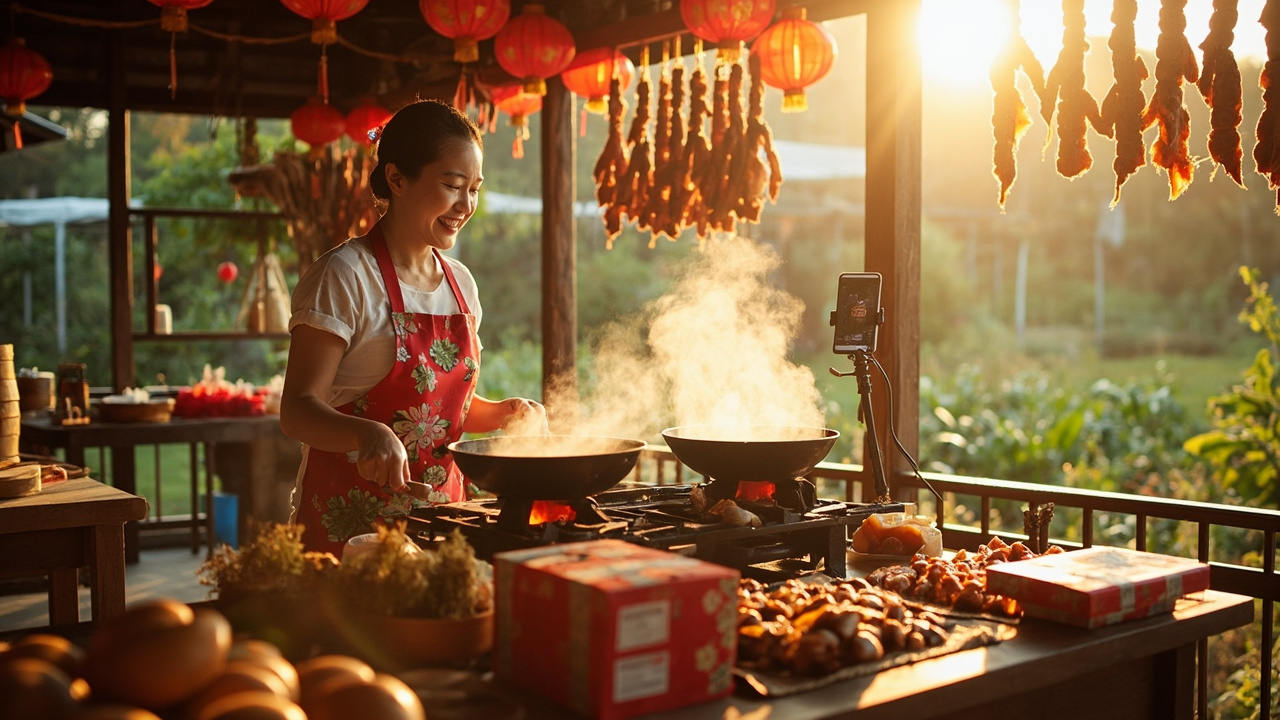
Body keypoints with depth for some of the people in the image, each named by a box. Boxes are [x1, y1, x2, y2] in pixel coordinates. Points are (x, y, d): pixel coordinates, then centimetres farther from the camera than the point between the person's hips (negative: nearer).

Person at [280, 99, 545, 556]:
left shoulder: (461, 283, 10)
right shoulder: (343, 277, -11)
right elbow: (296, 411, -17)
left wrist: (505, 413, 1)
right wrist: (369, 433, -36)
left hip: (440, 514, 6)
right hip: (348, 525, -6)